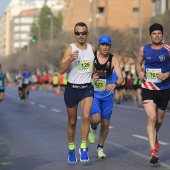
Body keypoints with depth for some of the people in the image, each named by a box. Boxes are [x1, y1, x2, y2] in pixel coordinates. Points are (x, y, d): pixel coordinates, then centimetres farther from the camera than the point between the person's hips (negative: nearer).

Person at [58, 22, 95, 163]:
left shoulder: (92, 48, 4)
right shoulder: (70, 49, -7)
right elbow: (61, 71, -15)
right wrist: (70, 59, -30)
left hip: (87, 88, 1)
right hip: (72, 88, -1)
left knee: (86, 116, -19)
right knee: (72, 122, 10)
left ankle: (83, 148, -8)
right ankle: (71, 149, 29)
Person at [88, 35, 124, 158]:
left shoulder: (113, 59, -8)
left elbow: (121, 77, -17)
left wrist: (115, 84, -39)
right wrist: (90, 78, -19)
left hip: (107, 94, 2)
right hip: (93, 93, -1)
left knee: (105, 124, 5)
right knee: (96, 119, -24)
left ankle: (100, 148, 27)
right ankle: (93, 129, 13)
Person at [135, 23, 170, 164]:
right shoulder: (144, 50, 2)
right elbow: (138, 63, 17)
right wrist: (140, 72, -3)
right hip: (148, 88, -1)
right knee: (151, 117, -18)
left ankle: (154, 137, 50)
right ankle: (153, 151, -18)